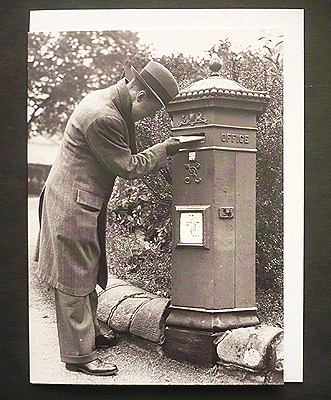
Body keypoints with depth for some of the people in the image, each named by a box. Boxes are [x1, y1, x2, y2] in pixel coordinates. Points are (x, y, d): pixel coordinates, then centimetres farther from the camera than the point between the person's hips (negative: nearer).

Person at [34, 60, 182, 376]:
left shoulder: (111, 102, 8)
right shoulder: (101, 117, -26)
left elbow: (128, 156, 18)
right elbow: (127, 167, -19)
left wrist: (161, 162, 8)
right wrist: (167, 148, -10)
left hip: (88, 206, 11)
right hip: (73, 207, -11)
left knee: (88, 276, 20)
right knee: (74, 280, -2)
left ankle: (89, 334, 35)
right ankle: (79, 354, 7)